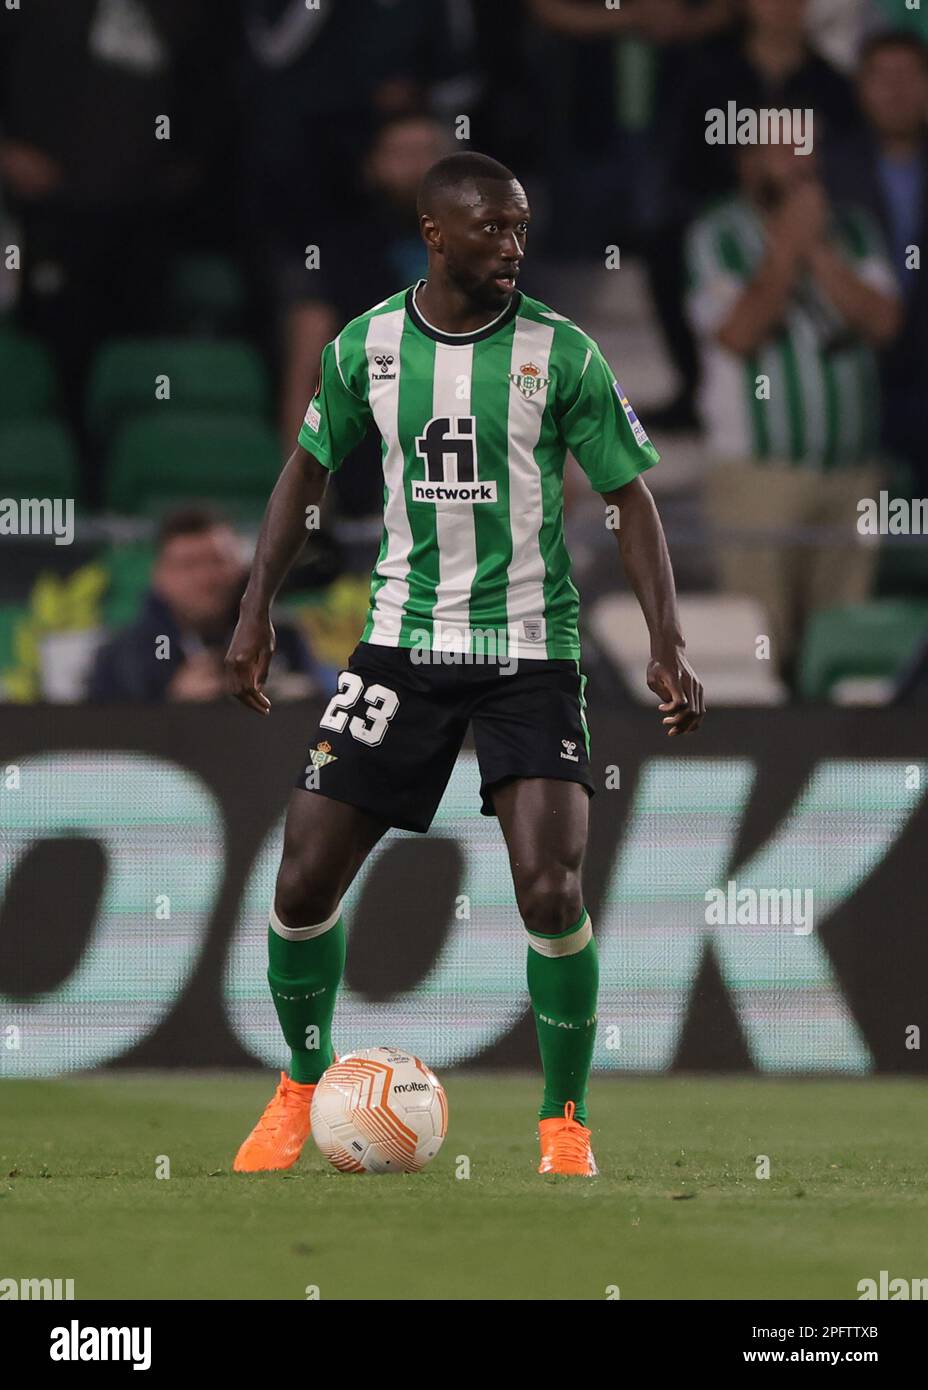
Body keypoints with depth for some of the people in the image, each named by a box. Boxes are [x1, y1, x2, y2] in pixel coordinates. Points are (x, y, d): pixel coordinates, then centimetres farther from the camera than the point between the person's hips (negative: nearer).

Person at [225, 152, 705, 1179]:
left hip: (529, 651, -2)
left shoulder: (561, 354, -7)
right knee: (305, 881, -3)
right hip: (402, 645, 2)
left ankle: (566, 1123, 4)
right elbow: (309, 468, 15)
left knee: (551, 893, -16)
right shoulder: (366, 348, 0)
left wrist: (666, 643, -11)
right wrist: (256, 611, 10)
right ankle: (304, 1087, 22)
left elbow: (630, 497, -1)